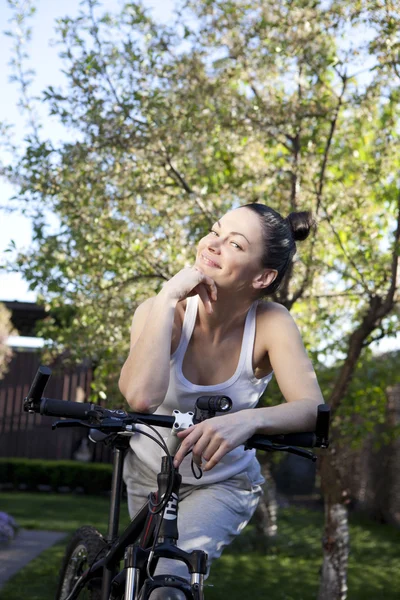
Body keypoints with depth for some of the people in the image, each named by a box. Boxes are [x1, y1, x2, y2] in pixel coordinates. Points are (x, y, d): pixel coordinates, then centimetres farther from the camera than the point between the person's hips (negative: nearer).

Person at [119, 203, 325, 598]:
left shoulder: (270, 323, -22)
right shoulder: (161, 311, -24)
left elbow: (312, 409, -34)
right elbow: (141, 396, -41)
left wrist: (248, 419, -53)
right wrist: (168, 299, -39)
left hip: (222, 484, -1)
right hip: (149, 474, 2)